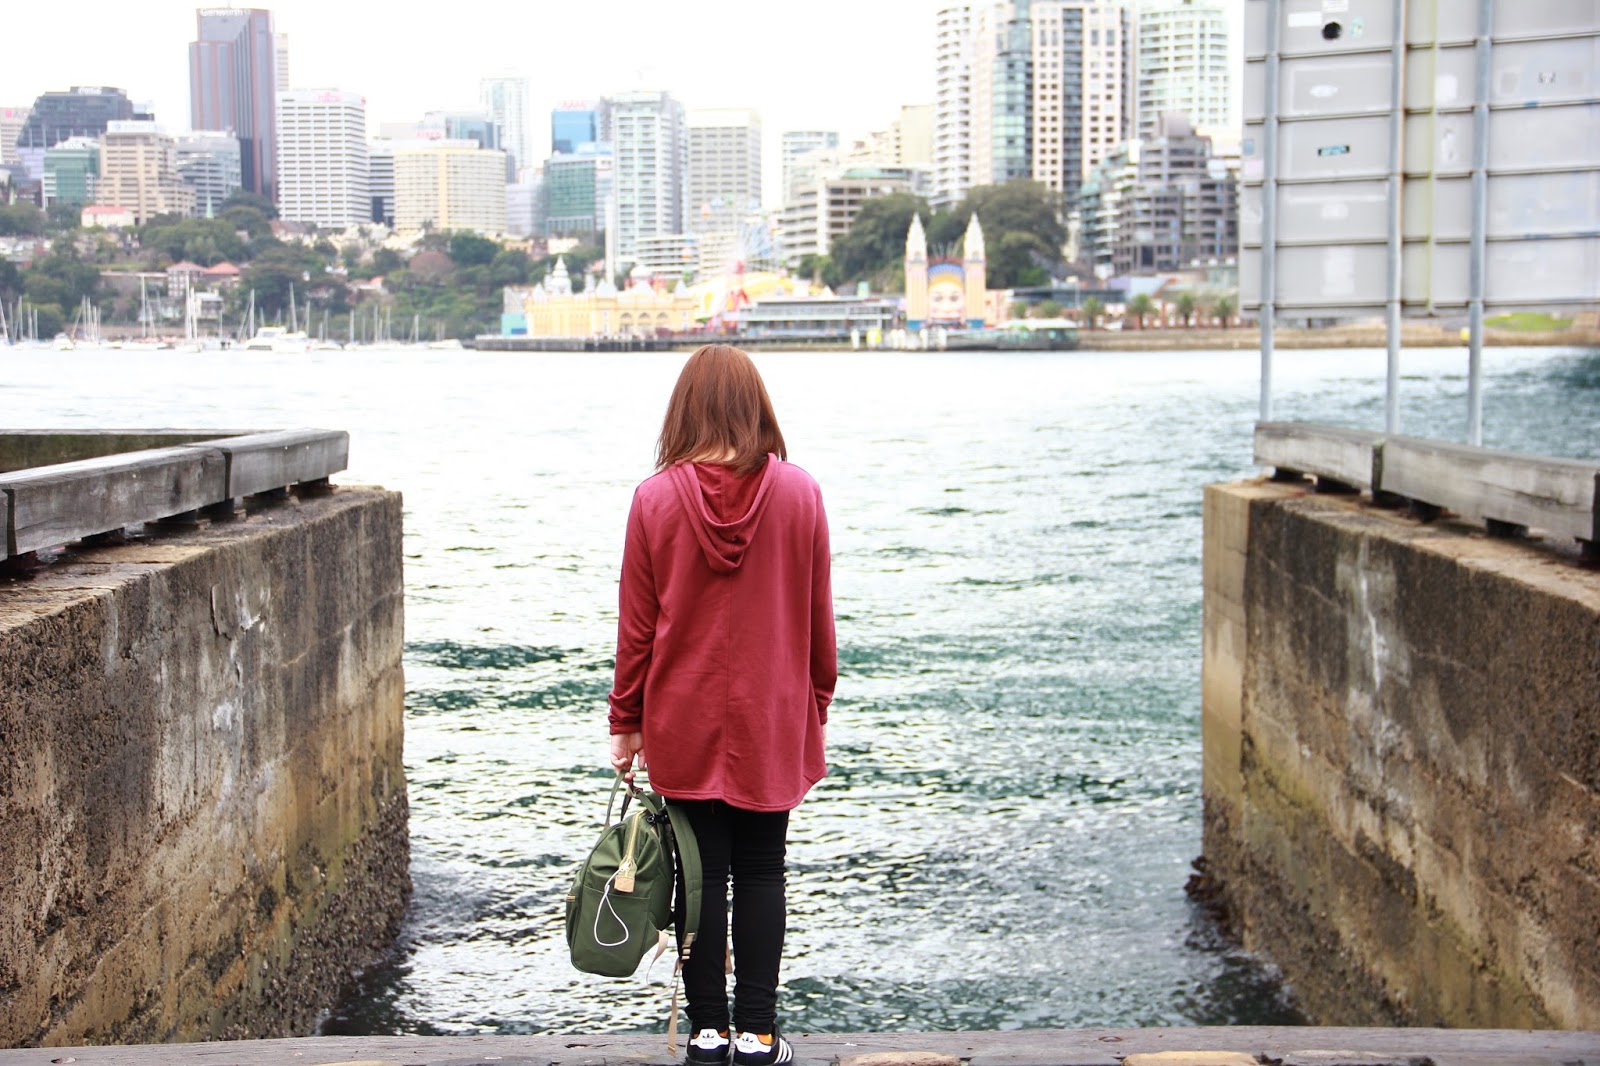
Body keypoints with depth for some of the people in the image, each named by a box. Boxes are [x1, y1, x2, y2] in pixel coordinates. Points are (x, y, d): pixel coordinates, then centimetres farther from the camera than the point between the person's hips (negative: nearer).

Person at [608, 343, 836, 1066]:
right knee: (760, 874, 9)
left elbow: (636, 625, -3)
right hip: (773, 722, 0)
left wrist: (626, 722, 7)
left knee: (701, 874, 8)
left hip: (684, 722, 0)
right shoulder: (799, 493, -6)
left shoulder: (655, 498, -8)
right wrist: (816, 706, 13)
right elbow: (817, 618, 0)